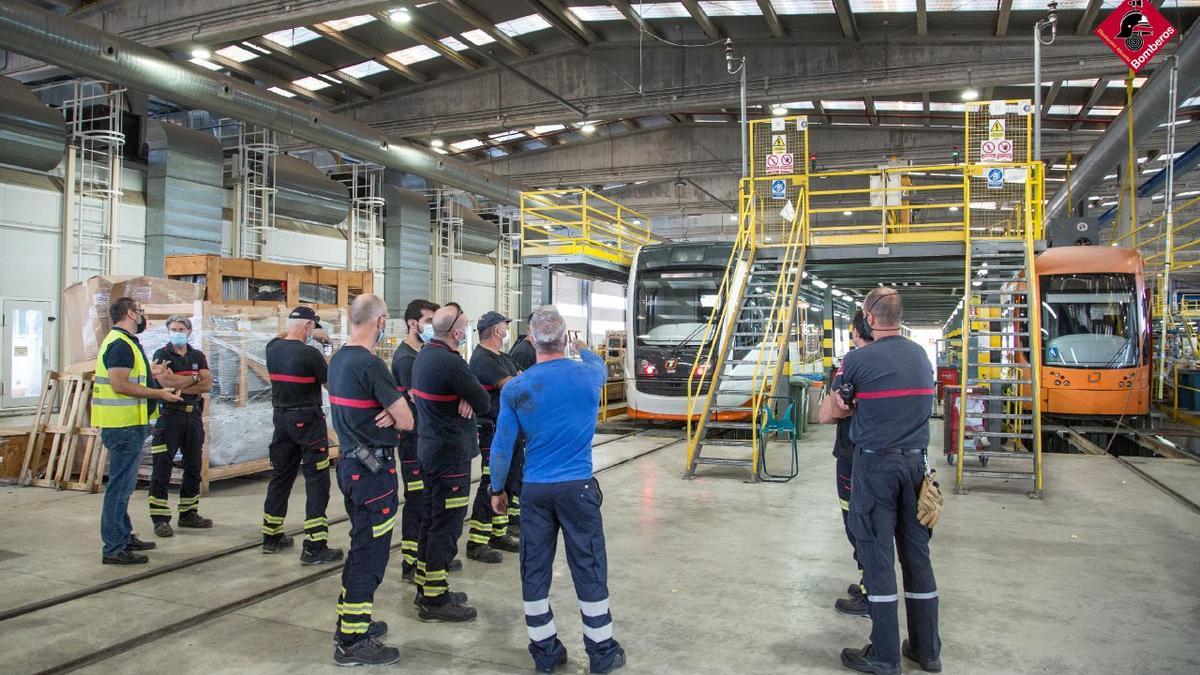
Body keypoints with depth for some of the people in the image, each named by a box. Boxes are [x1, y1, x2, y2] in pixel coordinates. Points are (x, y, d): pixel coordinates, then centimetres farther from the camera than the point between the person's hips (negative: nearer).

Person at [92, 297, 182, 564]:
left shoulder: (123, 342, 18)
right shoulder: (121, 344, -15)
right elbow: (119, 385, -23)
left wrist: (148, 373, 17)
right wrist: (159, 394, -19)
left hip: (126, 424, 11)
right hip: (124, 425, -11)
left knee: (123, 485, 19)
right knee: (120, 486, -6)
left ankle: (124, 536, 30)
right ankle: (114, 549, 0)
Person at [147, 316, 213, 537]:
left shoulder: (198, 356, 12)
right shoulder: (162, 354, -1)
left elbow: (207, 385, 0)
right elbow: (166, 382, -16)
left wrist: (179, 385, -10)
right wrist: (194, 379, -5)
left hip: (194, 415, 5)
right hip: (169, 415, -5)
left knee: (194, 467, 10)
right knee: (162, 468, -5)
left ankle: (189, 513, 21)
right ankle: (160, 519, -2)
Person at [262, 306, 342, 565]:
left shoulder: (272, 348, 2)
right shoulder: (310, 353, -18)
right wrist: (325, 361, 10)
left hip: (281, 418, 7)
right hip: (308, 420, -7)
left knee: (281, 476, 18)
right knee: (317, 481, -3)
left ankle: (272, 537, 29)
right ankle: (314, 548, -5)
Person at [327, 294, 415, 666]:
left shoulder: (337, 360, 9)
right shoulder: (370, 364, -20)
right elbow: (406, 421, -20)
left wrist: (384, 413, -6)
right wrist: (392, 415, 1)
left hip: (350, 463, 10)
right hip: (374, 468, -10)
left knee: (362, 545, 21)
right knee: (370, 552, -1)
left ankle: (351, 620, 32)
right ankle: (353, 643, 7)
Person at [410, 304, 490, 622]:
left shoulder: (425, 354, 8)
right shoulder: (451, 362, -22)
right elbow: (484, 403, -20)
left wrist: (464, 398, -8)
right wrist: (470, 400, 0)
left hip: (430, 447, 10)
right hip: (451, 452, -10)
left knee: (432, 518, 18)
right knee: (447, 524, -2)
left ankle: (426, 586, 29)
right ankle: (434, 601, 5)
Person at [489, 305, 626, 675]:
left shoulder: (515, 389, -6)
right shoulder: (587, 376, -6)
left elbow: (502, 446, -2)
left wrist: (497, 489, 12)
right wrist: (582, 349, 42)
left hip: (535, 490, 1)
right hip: (578, 487, -1)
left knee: (534, 571, 11)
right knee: (590, 570, 7)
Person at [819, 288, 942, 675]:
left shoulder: (858, 360, -11)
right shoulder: (921, 356, 8)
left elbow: (826, 415, -5)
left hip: (875, 464, -6)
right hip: (916, 460, 6)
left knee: (877, 554, 1)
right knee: (917, 552, 13)